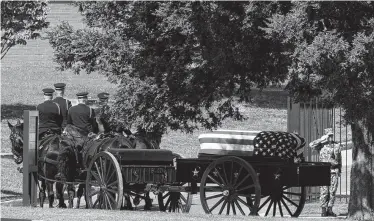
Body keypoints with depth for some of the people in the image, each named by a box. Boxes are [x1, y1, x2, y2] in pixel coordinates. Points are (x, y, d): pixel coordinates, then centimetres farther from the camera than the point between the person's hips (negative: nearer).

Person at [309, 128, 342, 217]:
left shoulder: (337, 146, 11)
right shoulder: (322, 145, 3)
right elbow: (311, 145, -14)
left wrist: (339, 170, 16)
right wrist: (322, 139, -14)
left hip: (334, 172, 3)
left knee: (332, 191, 2)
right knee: (324, 191, -4)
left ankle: (329, 209, 8)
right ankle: (324, 210, -1)